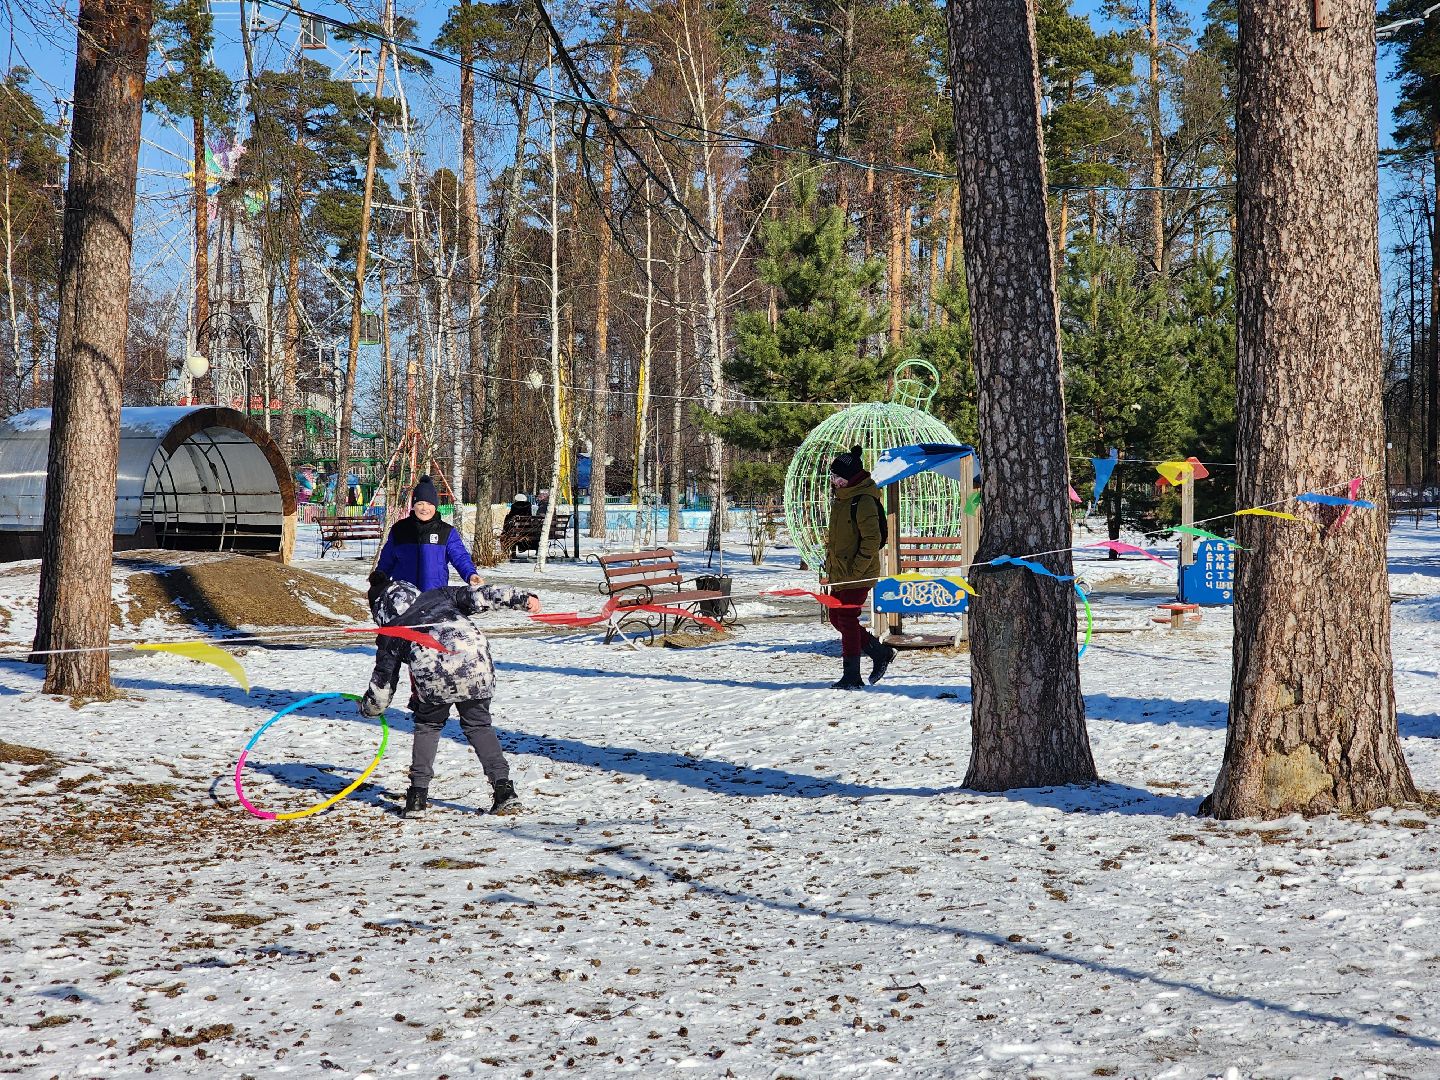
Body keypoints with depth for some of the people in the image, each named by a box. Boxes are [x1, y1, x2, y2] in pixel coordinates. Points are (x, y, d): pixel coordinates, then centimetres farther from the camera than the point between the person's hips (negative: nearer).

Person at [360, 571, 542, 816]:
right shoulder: (437, 596, 34)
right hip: (473, 655, 1)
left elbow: (382, 683, 34)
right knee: (478, 724, 16)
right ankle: (503, 789, 5)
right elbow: (477, 595, 19)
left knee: (427, 725, 24)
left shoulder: (390, 636, 29)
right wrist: (522, 598, 12)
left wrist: (367, 708, 54)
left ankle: (418, 794, 20)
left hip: (432, 670, -1)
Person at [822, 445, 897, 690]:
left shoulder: (863, 500, -17)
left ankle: (852, 677, 3)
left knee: (847, 620, -5)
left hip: (858, 576, -10)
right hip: (839, 573, 10)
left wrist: (856, 571, -21)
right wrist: (830, 562, 18)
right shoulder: (841, 498, 13)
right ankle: (881, 653, 25)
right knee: (837, 619, 14)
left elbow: (872, 540, -21)